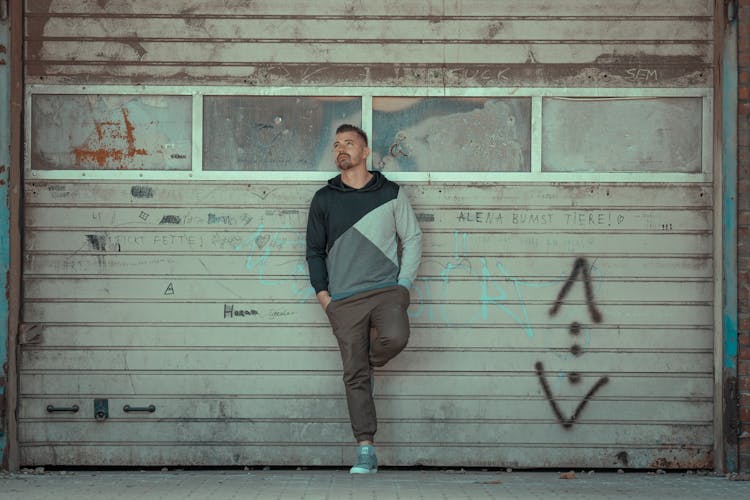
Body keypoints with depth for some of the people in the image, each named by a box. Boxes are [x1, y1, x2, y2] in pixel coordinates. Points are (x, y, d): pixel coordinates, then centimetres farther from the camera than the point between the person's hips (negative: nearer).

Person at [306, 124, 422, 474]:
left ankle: (369, 364, 5)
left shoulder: (391, 193, 9)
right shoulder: (324, 199, 11)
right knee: (354, 376, -4)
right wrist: (322, 293, 4)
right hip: (344, 300, 1)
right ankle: (365, 452, 0)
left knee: (395, 337, -30)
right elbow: (315, 250, 15)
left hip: (386, 288, -1)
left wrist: (403, 284, 1)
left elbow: (412, 238, 11)